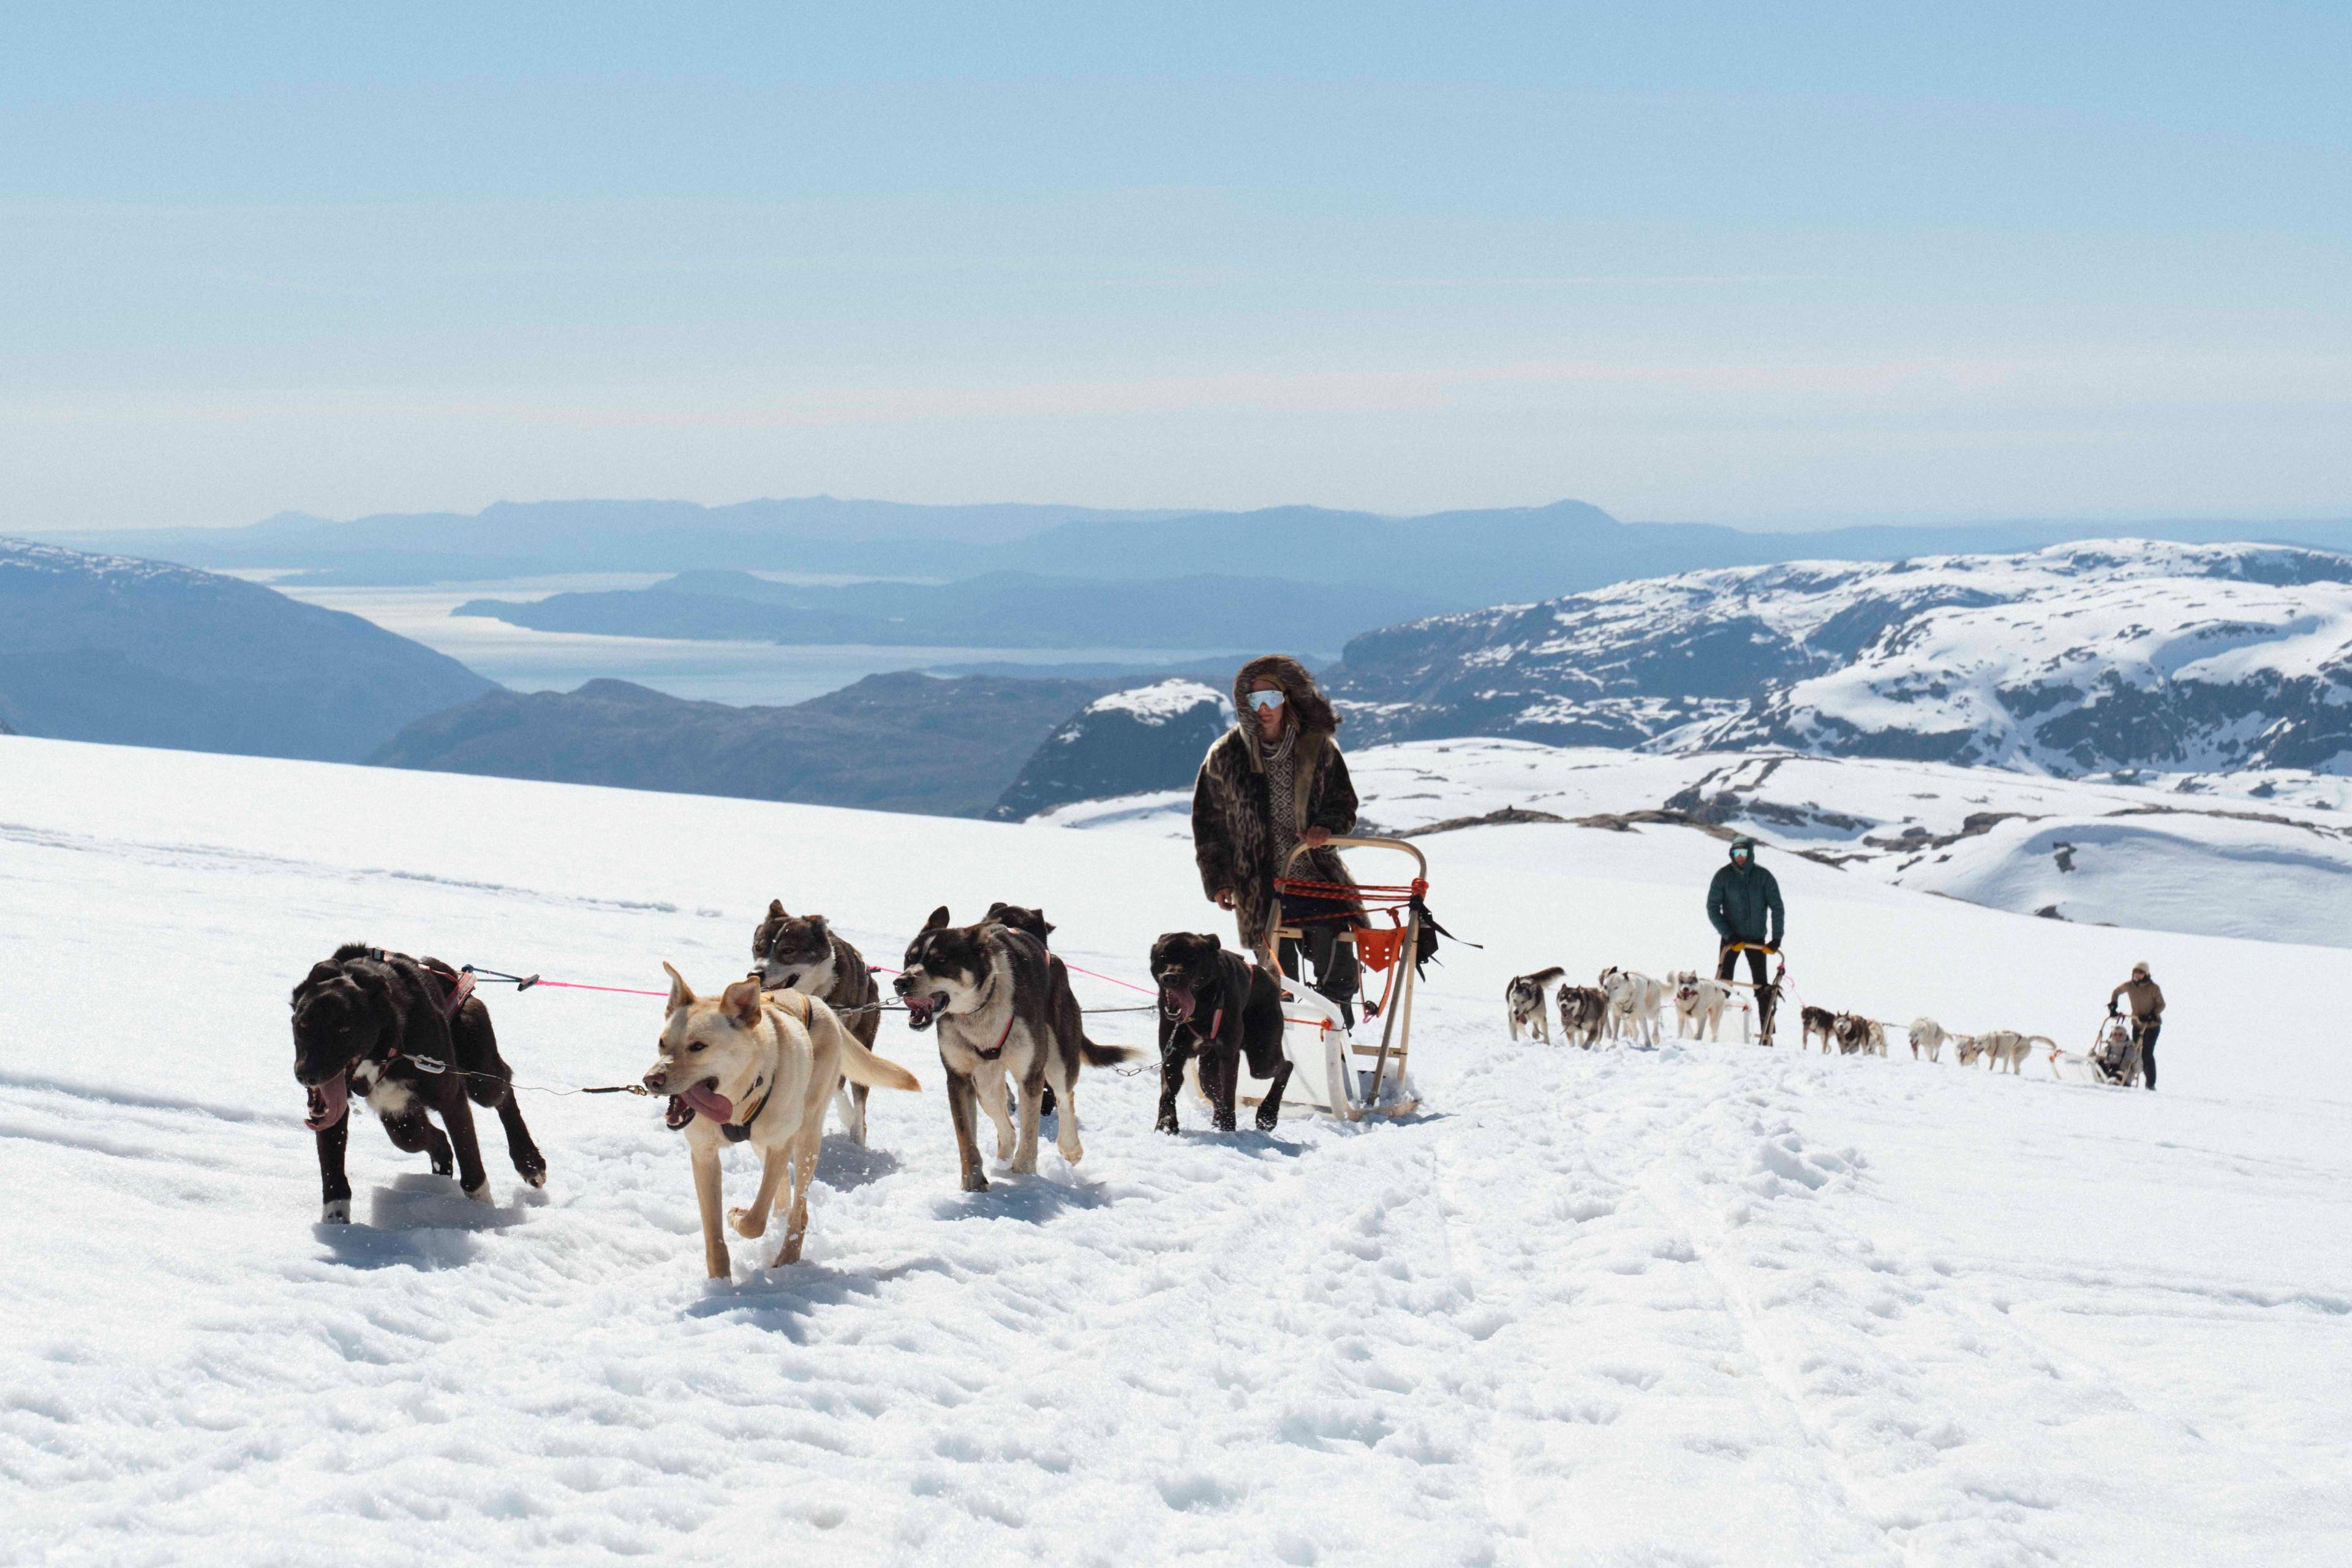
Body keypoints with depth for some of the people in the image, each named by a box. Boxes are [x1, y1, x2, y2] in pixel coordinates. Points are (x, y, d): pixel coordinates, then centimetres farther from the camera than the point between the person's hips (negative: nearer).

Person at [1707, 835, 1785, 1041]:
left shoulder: (1763, 876, -3)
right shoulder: (1724, 876, -5)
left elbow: (1777, 908, -1)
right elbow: (1713, 908, -4)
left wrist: (1776, 939, -8)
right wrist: (1728, 935, -12)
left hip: (1757, 938, 1)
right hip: (1731, 937, -1)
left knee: (1762, 985, 0)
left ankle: (1767, 1034, 3)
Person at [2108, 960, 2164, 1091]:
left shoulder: (2153, 988, -13)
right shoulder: (2128, 986, -2)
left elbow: (2162, 1005, -8)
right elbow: (2116, 992, 17)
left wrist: (2152, 1016, -21)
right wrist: (2112, 1007, 7)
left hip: (2152, 1025, -5)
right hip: (2137, 1024, 5)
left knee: (2147, 1053, -12)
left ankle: (2151, 1083, -6)